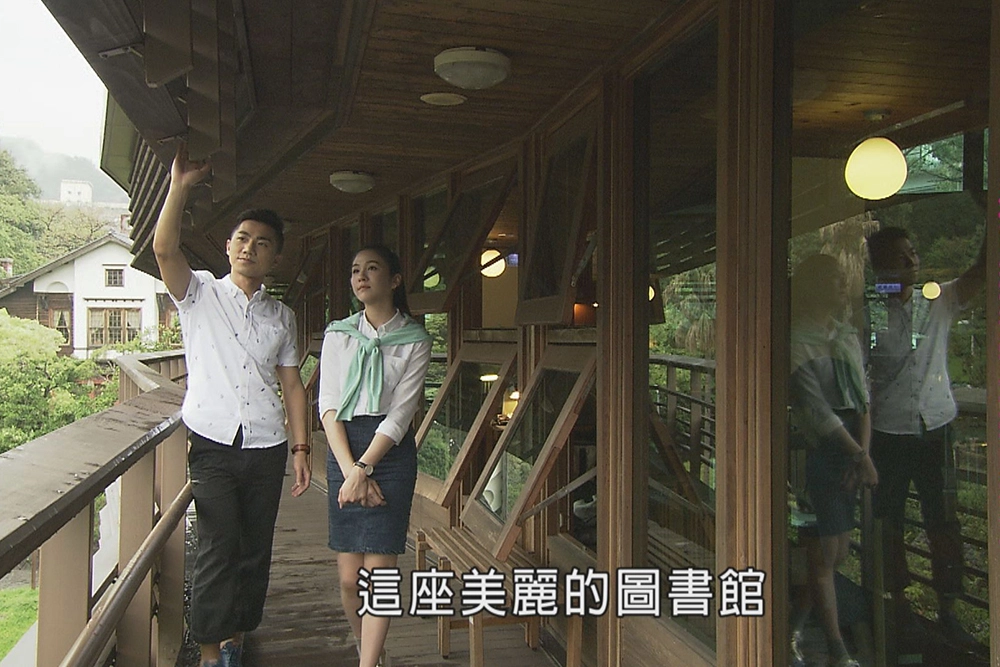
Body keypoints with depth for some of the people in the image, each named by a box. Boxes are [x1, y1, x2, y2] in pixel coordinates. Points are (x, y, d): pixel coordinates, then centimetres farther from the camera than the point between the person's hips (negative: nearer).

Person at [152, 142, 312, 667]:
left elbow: (292, 385, 12)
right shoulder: (200, 294, 5)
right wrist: (180, 185, -21)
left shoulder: (281, 317, 14)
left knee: (255, 553, 8)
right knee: (219, 551, -6)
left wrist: (301, 448, 7)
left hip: (266, 448, 3)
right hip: (213, 446, -3)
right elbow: (164, 248, -14)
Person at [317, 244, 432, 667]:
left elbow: (401, 413, -6)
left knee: (378, 573, -5)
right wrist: (350, 470, -11)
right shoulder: (338, 335, 8)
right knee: (349, 577, 5)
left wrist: (364, 468, -15)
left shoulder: (414, 341, 1)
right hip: (343, 449, 2)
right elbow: (328, 407, 1)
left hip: (391, 452, -2)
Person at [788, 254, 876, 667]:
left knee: (838, 553, 13)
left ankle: (793, 630, 30)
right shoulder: (797, 342, -12)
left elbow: (862, 399, 5)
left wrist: (863, 451, -6)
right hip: (818, 453, -8)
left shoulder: (848, 336, 10)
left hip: (849, 453, 8)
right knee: (824, 555, 2)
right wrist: (861, 455, -11)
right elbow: (818, 411, -15)